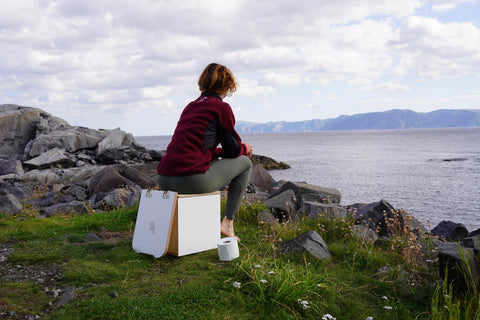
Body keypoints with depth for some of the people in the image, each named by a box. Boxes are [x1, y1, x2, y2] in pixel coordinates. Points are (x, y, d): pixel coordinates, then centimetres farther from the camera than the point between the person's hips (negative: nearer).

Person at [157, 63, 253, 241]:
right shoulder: (222, 108, -1)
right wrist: (244, 148, 27)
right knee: (245, 163, 15)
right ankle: (227, 222, 12)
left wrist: (239, 148, 34)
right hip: (191, 178, -8)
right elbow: (233, 151, 3)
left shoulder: (191, 106, 21)